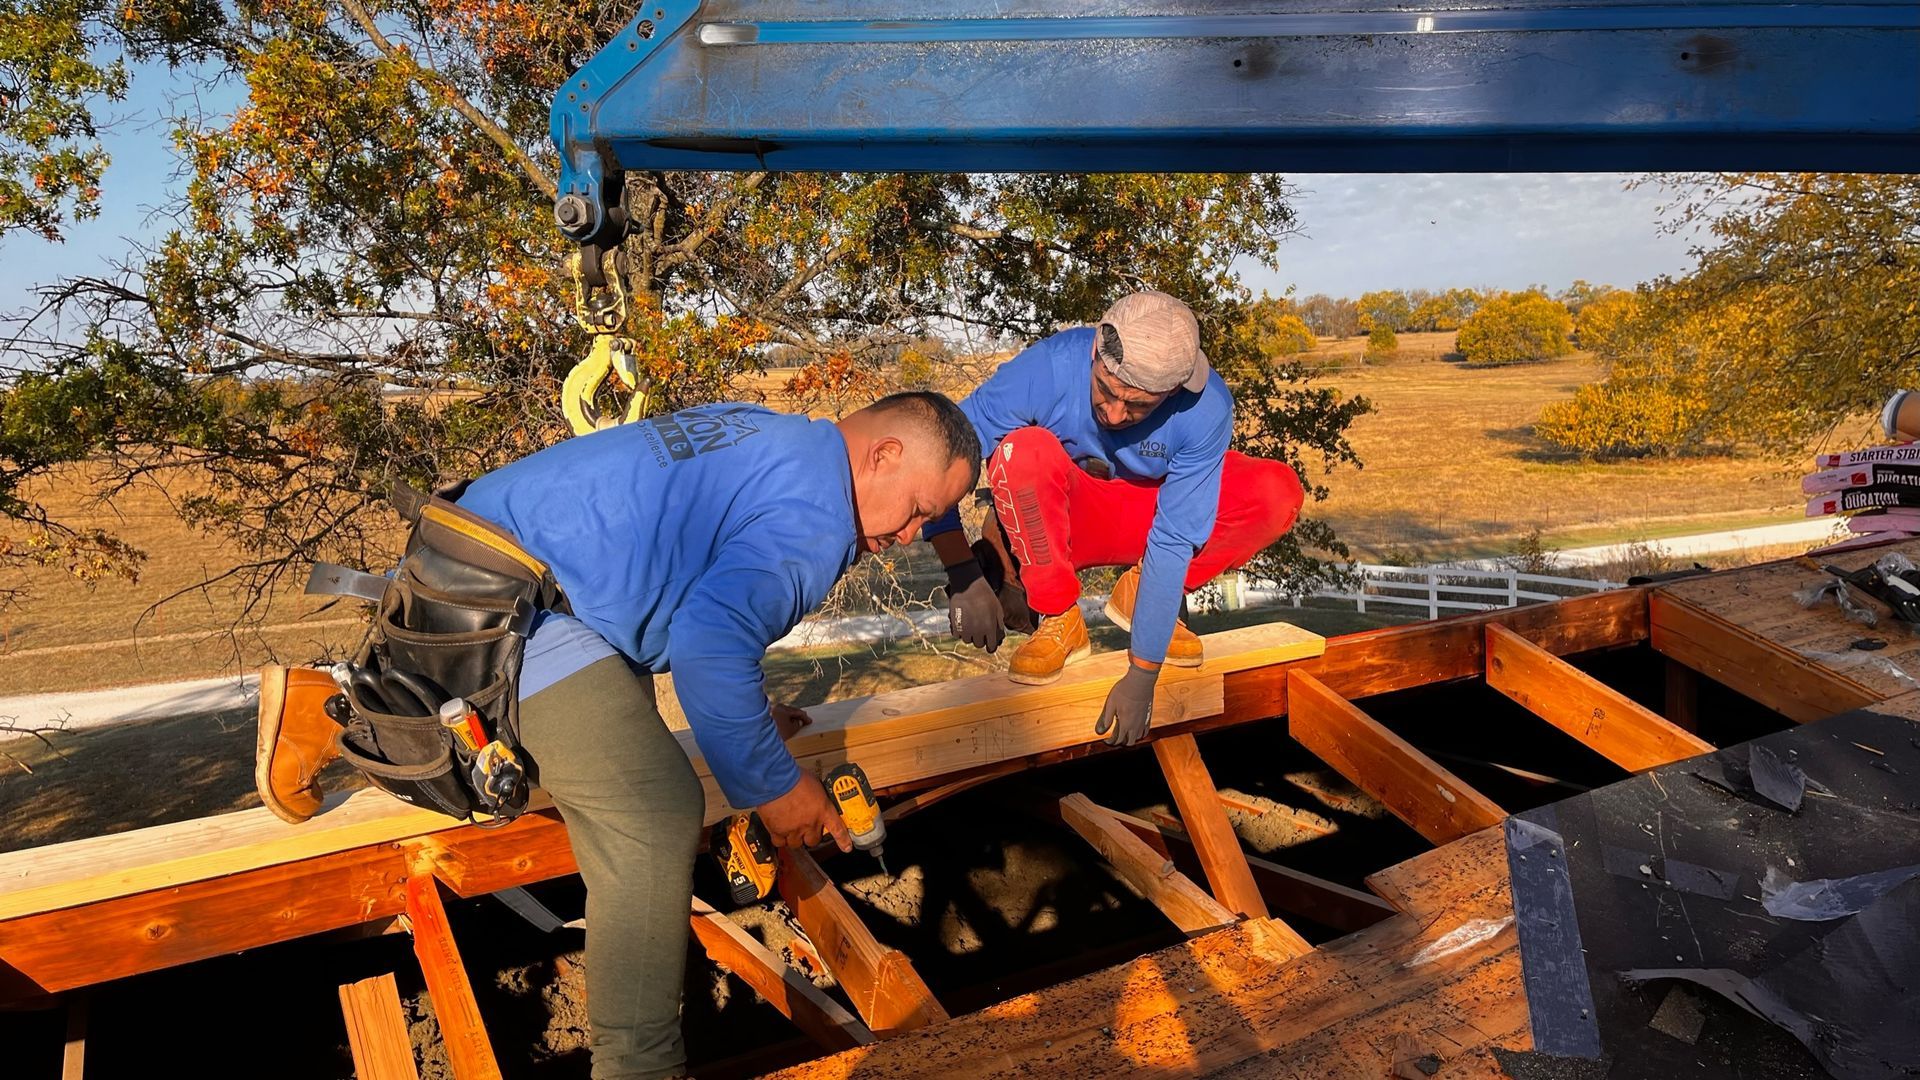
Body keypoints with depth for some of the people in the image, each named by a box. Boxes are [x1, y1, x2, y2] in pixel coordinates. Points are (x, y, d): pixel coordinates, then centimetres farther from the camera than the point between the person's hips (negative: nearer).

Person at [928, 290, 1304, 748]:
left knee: (1277, 494, -22)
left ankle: (1139, 593, -3)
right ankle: (1060, 619, -17)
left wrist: (1142, 675, -27)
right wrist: (964, 574, -35)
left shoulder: (1206, 409, -26)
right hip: (1052, 525, -1)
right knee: (1022, 450, -35)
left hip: (1143, 516, 1)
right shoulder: (1046, 370, -29)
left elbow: (1174, 539, -27)